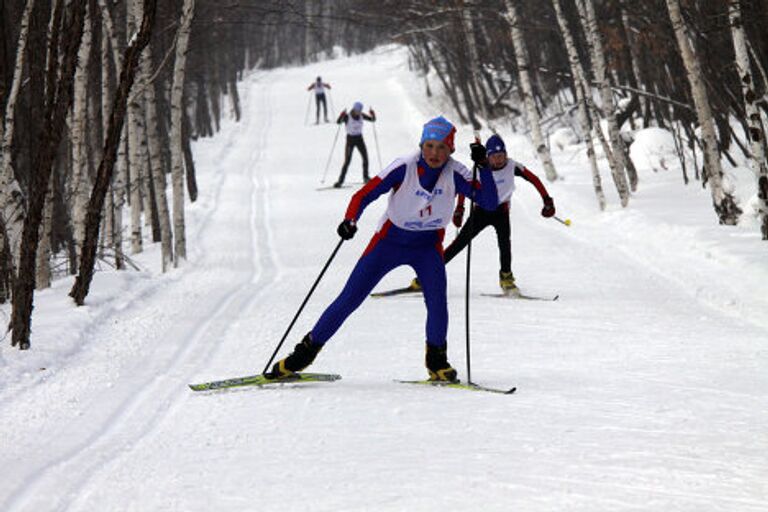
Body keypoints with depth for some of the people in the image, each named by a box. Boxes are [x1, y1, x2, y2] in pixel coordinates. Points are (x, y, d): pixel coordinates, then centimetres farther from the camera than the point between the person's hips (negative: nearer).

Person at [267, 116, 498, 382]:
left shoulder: (455, 175, -17)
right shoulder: (404, 167, -22)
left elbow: (490, 203, -22)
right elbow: (364, 194, -22)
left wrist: (484, 166, -34)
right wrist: (350, 221, -40)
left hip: (428, 245, 1)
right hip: (390, 240, -1)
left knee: (437, 299, -24)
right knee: (349, 299, -3)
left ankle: (437, 360, -2)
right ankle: (307, 350, 10)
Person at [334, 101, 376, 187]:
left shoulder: (361, 116, 0)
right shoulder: (347, 117, -14)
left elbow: (373, 120, 4)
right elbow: (338, 122, -28)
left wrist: (372, 114, -16)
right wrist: (342, 115, -46)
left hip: (359, 139, 4)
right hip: (350, 139, -4)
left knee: (365, 158, -1)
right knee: (347, 161, -10)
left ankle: (366, 178, 17)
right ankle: (340, 181, -5)